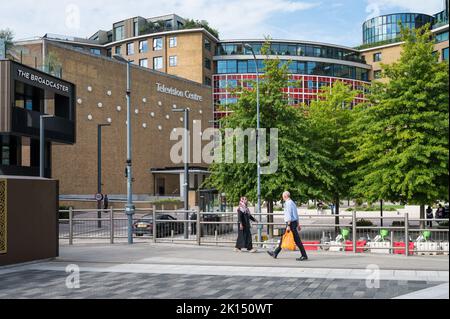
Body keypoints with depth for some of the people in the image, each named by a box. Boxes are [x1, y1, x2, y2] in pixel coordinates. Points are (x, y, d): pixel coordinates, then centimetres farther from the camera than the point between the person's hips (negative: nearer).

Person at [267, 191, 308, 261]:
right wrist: (298, 224, 23)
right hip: (295, 222, 10)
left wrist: (288, 226, -23)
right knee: (283, 238, 13)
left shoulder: (288, 203, -13)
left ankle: (304, 256, -5)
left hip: (291, 223, -10)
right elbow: (296, 215, 21)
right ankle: (275, 253, 19)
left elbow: (289, 215, -21)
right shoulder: (292, 203, 18)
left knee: (297, 240, -7)